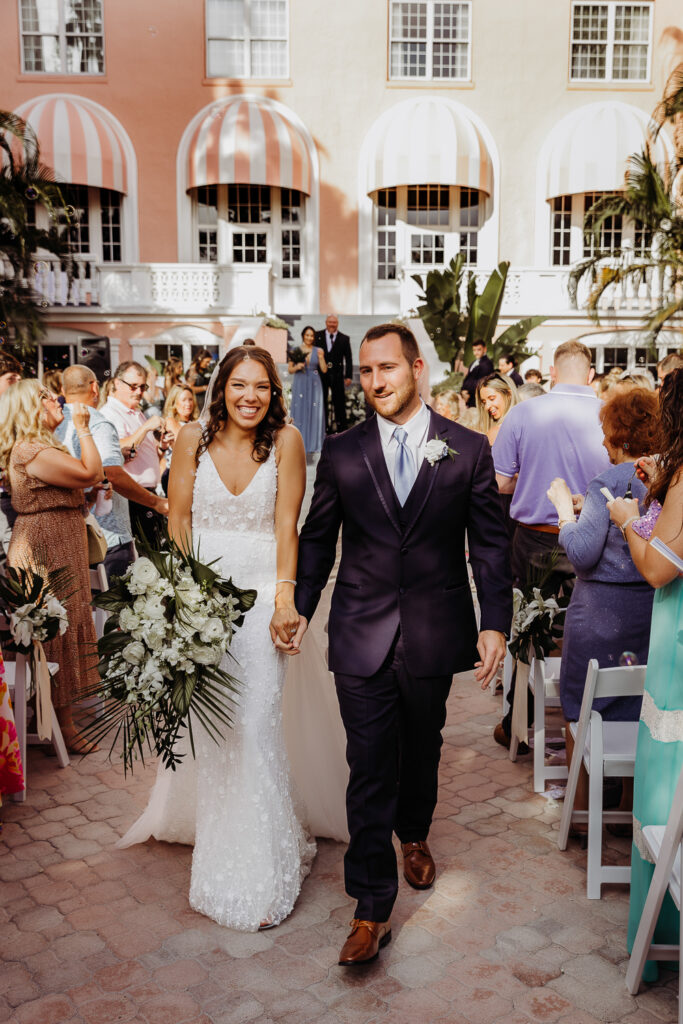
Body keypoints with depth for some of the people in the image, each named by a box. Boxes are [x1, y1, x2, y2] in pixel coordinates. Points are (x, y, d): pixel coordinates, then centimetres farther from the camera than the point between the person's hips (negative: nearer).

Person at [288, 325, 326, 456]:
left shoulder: (318, 351, 4)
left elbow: (324, 370, 2)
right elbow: (290, 369, 4)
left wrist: (321, 357, -11)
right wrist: (297, 367, -16)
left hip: (314, 385, 1)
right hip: (300, 385, -1)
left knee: (314, 413, 3)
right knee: (299, 412, 0)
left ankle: (312, 442, 14)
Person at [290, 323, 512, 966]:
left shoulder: (468, 450, -1)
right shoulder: (341, 453, 1)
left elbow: (490, 543, 0)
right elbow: (317, 538, 7)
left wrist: (495, 623, -6)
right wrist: (300, 608, 2)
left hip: (434, 634, 1)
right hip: (362, 636, 0)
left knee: (421, 749, 20)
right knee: (369, 768, 2)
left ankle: (414, 835, 49)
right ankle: (372, 910, 13)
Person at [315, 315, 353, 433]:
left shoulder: (344, 339, 4)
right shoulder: (318, 336, 5)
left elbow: (348, 359, 3)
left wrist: (348, 376, -4)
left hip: (337, 376, -1)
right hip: (321, 374, 1)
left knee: (339, 403, 1)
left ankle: (341, 427, 8)